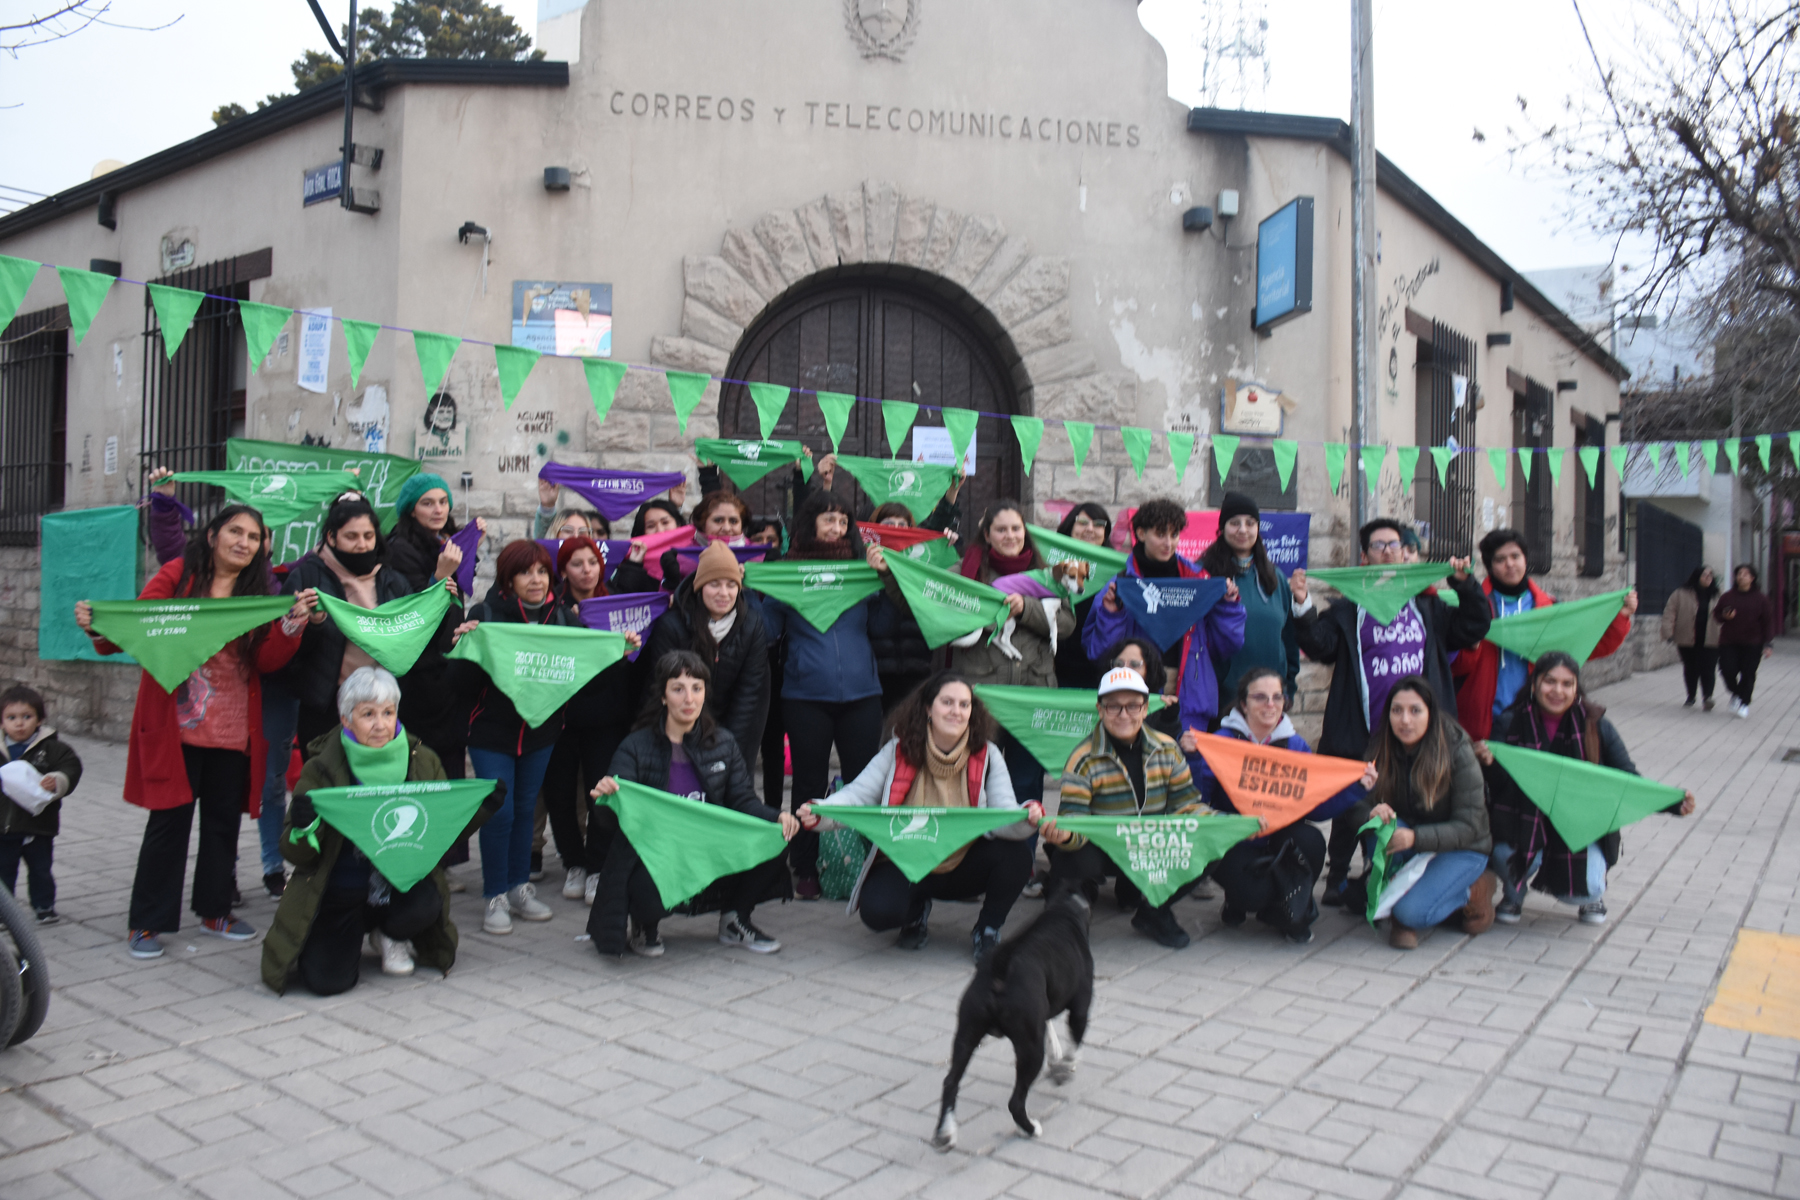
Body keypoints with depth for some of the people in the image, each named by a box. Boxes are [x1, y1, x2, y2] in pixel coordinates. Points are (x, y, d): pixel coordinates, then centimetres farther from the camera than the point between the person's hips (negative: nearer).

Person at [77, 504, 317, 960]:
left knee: (224, 819, 11)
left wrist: (293, 624, -17)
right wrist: (98, 630, -25)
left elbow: (268, 661, -1)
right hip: (176, 725, -4)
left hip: (234, 729, 4)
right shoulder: (176, 576, -1)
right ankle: (146, 923, 13)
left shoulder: (259, 593, 7)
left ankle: (215, 909, 26)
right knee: (170, 819, 0)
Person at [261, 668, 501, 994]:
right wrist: (302, 829, -27)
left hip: (402, 885, 2)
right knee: (327, 980, -20)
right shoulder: (321, 770, -7)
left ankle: (390, 936, 6)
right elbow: (299, 856, -5)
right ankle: (352, 935, 17)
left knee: (424, 906, -32)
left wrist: (480, 809, -12)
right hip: (338, 893, -1)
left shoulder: (422, 762, -2)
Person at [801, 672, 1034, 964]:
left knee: (1017, 854, -27)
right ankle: (916, 911, 12)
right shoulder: (899, 750, -8)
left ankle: (986, 931, 2)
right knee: (878, 911, -29)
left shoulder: (987, 755, -8)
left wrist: (1028, 818, -42)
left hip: (963, 867, 1)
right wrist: (820, 812, -34)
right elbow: (858, 795, -13)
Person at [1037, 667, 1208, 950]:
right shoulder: (1084, 760, -13)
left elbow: (1185, 803, 4)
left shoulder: (1167, 749, 0)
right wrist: (1064, 834, -45)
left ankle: (1153, 911, 7)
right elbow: (1074, 818, -20)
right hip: (1100, 849, -4)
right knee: (1073, 861, -37)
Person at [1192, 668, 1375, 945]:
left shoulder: (1295, 745, 5)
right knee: (1252, 892, -31)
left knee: (1311, 841, -29)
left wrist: (1357, 788, -11)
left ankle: (1287, 911, 1)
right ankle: (1239, 900, 11)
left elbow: (1317, 806, 1)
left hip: (1279, 842, 3)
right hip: (1233, 845, -3)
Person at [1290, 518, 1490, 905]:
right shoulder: (1348, 609, 5)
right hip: (1362, 733, -3)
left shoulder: (1426, 606, 15)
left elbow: (1474, 629, 12)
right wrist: (1303, 607, -20)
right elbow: (1320, 645, -6)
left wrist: (1465, 584, 2)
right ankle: (1338, 879, 18)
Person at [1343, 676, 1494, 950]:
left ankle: (1475, 888, 3)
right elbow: (1355, 810, -13)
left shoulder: (1458, 752, -20)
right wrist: (1372, 815, -37)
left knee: (1412, 912, -26)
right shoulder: (1380, 750, -10)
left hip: (1461, 849, -4)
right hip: (1409, 848, 4)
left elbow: (1470, 826, -20)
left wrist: (1416, 837, -35)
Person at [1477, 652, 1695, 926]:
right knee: (1505, 856, -30)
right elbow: (1496, 785, -13)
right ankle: (1513, 894, 10)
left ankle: (1589, 896, 23)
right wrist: (1486, 763, -37)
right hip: (1525, 824, -1)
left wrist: (1675, 803, -19)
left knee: (1587, 892, -20)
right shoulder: (1511, 724, -7)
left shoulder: (1596, 726, -3)